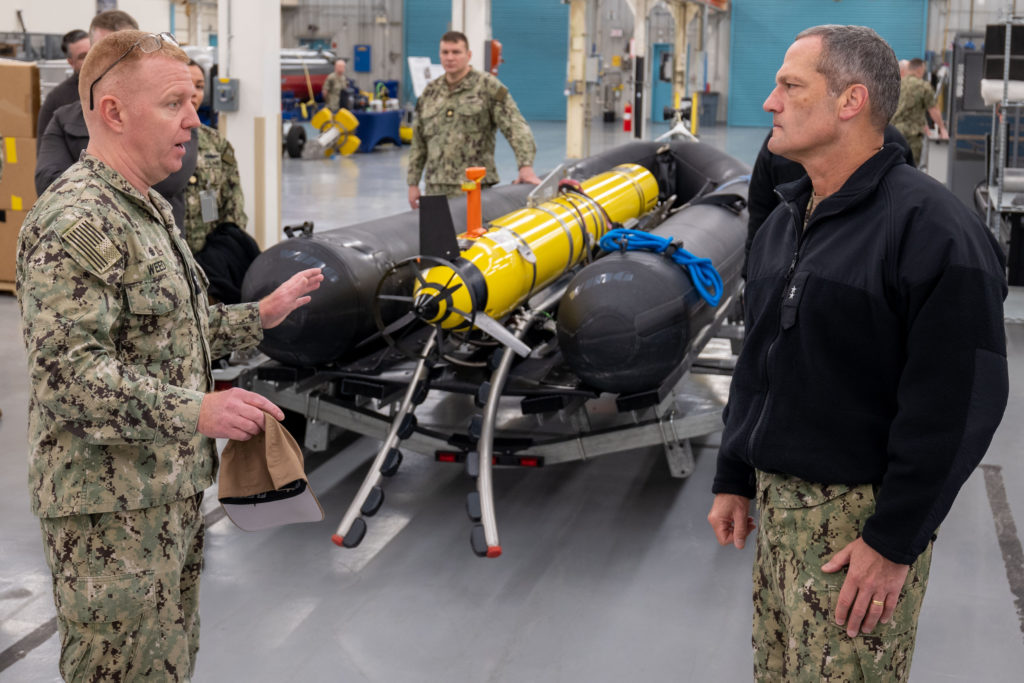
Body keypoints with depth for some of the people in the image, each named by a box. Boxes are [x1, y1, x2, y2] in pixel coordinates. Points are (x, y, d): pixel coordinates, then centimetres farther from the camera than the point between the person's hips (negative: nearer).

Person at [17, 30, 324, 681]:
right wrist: (195, 411, -32)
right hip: (112, 510, -10)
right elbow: (70, 369, -27)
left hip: (173, 492, 10)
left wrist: (259, 315, 17)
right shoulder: (74, 222, -20)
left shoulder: (149, 208, 15)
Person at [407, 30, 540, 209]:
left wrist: (526, 166, -21)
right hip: (435, 189, 5)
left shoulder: (488, 86, 0)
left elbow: (516, 127, -9)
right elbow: (419, 142, 20)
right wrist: (413, 183, 16)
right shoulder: (430, 91, 16)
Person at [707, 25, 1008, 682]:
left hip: (862, 514, -8)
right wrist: (735, 480, 17)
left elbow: (956, 403, -20)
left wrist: (894, 541, -19)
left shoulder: (932, 226, -16)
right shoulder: (784, 223, 12)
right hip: (779, 503, 8)